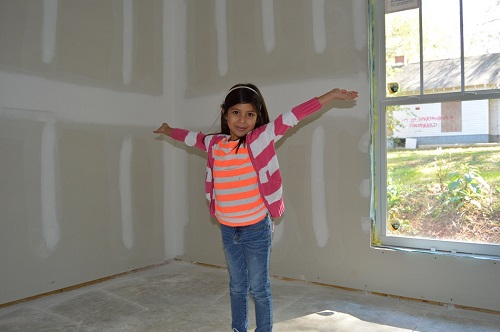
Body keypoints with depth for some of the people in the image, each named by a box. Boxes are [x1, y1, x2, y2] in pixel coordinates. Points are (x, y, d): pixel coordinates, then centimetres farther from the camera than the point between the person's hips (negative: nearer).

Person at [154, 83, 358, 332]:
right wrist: (168, 131, 37)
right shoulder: (214, 143, 2)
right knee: (237, 287, 20)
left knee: (259, 288, 9)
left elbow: (292, 116, -18)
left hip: (256, 229, -4)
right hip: (227, 230, 5)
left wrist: (330, 95, -21)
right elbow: (191, 137, 21)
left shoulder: (261, 138, -11)